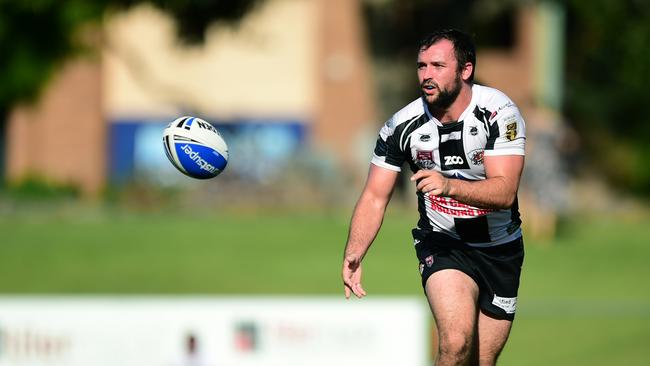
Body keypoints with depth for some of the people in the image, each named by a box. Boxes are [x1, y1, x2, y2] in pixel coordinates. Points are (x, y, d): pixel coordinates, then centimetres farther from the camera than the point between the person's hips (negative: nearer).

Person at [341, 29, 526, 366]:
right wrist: (353, 256, -21)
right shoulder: (403, 125, -12)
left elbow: (504, 192, -26)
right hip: (442, 244, -1)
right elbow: (375, 197, -6)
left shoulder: (499, 113, -18)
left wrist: (448, 186, -44)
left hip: (500, 249, 1)